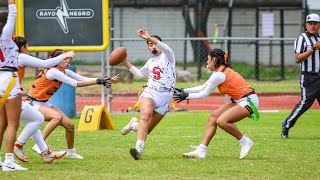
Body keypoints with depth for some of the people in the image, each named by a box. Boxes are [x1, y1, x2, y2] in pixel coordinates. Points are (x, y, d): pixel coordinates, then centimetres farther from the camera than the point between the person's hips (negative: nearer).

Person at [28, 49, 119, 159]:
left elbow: (84, 79, -4)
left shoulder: (65, 72, 1)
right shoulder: (53, 72, -26)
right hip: (33, 103, -9)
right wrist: (98, 81, -31)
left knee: (69, 125, 2)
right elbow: (76, 84, -30)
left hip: (44, 103, 9)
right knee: (58, 116, -33)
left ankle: (70, 152, 22)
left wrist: (108, 80, -12)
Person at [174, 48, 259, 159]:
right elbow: (203, 87, 21)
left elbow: (204, 94, -9)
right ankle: (201, 151, -1)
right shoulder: (220, 71, 12)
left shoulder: (219, 75, -17)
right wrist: (184, 91, 19)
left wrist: (186, 96, 0)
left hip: (248, 101, -10)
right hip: (239, 101, 10)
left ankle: (245, 142, -6)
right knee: (212, 118, 2)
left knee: (221, 121, -24)